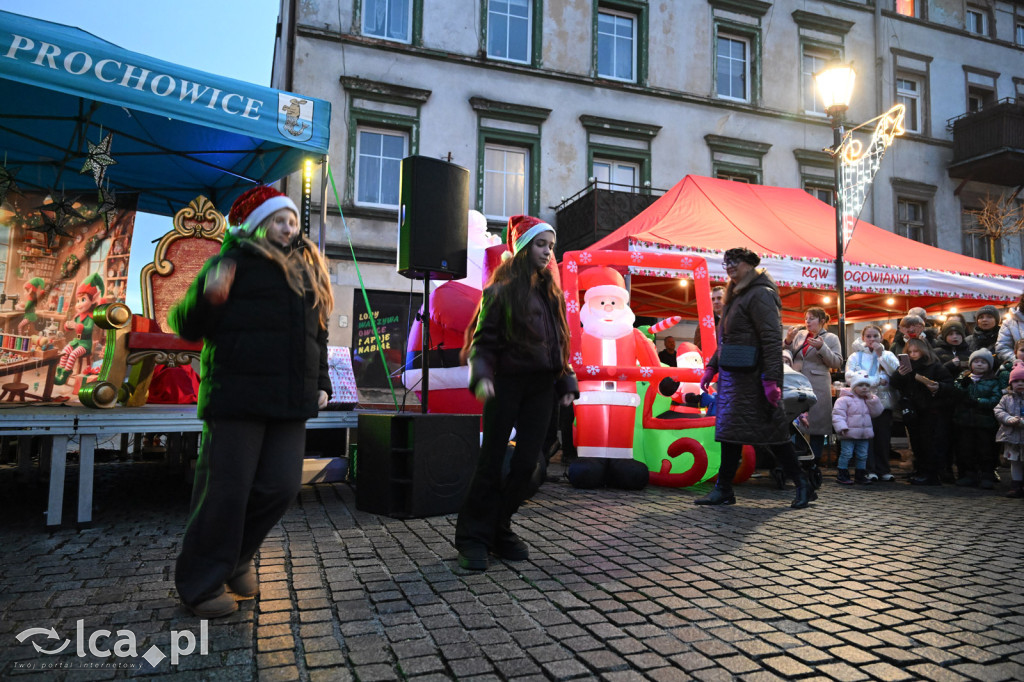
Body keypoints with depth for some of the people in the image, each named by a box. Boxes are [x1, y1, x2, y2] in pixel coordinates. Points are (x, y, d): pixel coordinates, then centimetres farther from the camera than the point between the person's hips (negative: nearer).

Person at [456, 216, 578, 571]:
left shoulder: (551, 291, 14)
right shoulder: (502, 290, -4)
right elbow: (483, 340, -7)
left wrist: (566, 382, 11)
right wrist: (481, 377, -23)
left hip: (540, 386, 6)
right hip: (507, 384, -5)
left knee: (526, 462, 4)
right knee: (492, 461, -1)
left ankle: (500, 530, 19)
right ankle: (473, 538, 11)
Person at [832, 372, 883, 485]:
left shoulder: (870, 400, 14)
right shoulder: (844, 399, -10)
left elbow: (876, 412, 6)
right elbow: (837, 414, -14)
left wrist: (871, 399, -3)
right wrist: (842, 427, -25)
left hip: (864, 435, 6)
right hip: (849, 434, -6)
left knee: (862, 455, 12)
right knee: (846, 454, -4)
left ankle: (860, 475, 25)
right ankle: (841, 475, 6)